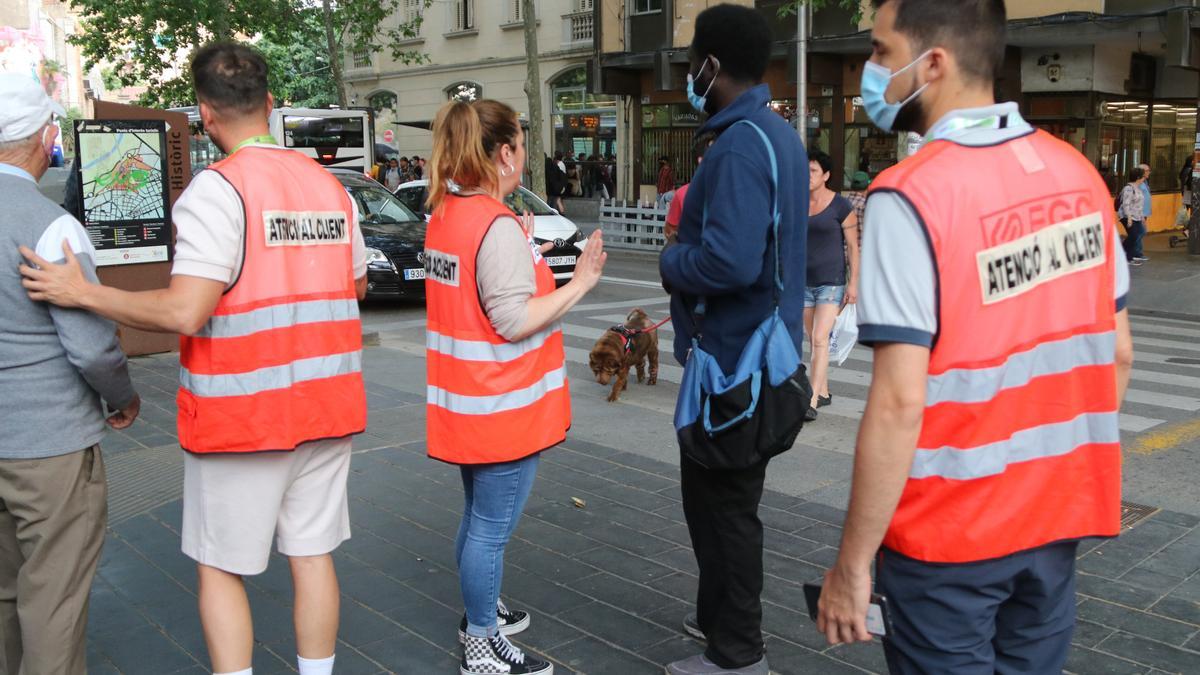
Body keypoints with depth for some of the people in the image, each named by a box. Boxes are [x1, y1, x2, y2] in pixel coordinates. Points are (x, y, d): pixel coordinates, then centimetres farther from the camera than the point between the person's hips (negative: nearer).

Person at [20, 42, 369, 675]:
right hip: (327, 406, 6)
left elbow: (185, 312, -22)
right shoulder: (329, 184, 6)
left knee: (220, 567, 9)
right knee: (312, 554, 15)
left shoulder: (216, 189, -15)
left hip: (241, 411, -6)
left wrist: (82, 292, -11)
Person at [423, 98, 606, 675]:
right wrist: (579, 284, -19)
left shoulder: (445, 214, 7)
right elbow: (514, 320, -24)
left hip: (467, 404, 10)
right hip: (503, 409, -9)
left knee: (477, 518, 23)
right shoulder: (499, 227, -21)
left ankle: (480, 612, 40)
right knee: (491, 529, 3)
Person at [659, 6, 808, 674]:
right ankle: (723, 616, 38)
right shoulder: (780, 134, 11)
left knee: (723, 501, 3)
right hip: (759, 345, 10)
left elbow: (728, 261, -32)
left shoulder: (739, 147, -22)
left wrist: (671, 260, -13)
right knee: (721, 493, 22)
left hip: (733, 355, -10)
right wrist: (691, 229, 8)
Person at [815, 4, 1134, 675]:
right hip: (1056, 514, 6)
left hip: (948, 532, -6)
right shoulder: (1077, 172, 1)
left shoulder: (914, 195, -19)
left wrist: (851, 564, -14)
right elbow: (1118, 352, 7)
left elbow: (900, 404, -22)